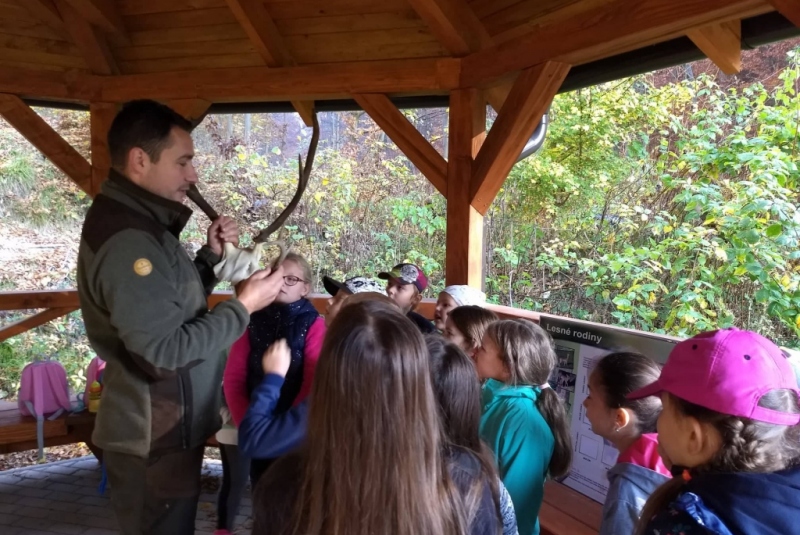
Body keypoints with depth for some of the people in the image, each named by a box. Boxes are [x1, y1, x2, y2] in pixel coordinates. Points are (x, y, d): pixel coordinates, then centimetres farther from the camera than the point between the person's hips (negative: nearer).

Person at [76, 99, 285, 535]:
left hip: (167, 431, 10)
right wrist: (243, 307, -21)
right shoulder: (126, 239, -25)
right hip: (154, 441, -10)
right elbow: (165, 352, -28)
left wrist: (211, 256, 2)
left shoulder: (138, 223, 8)